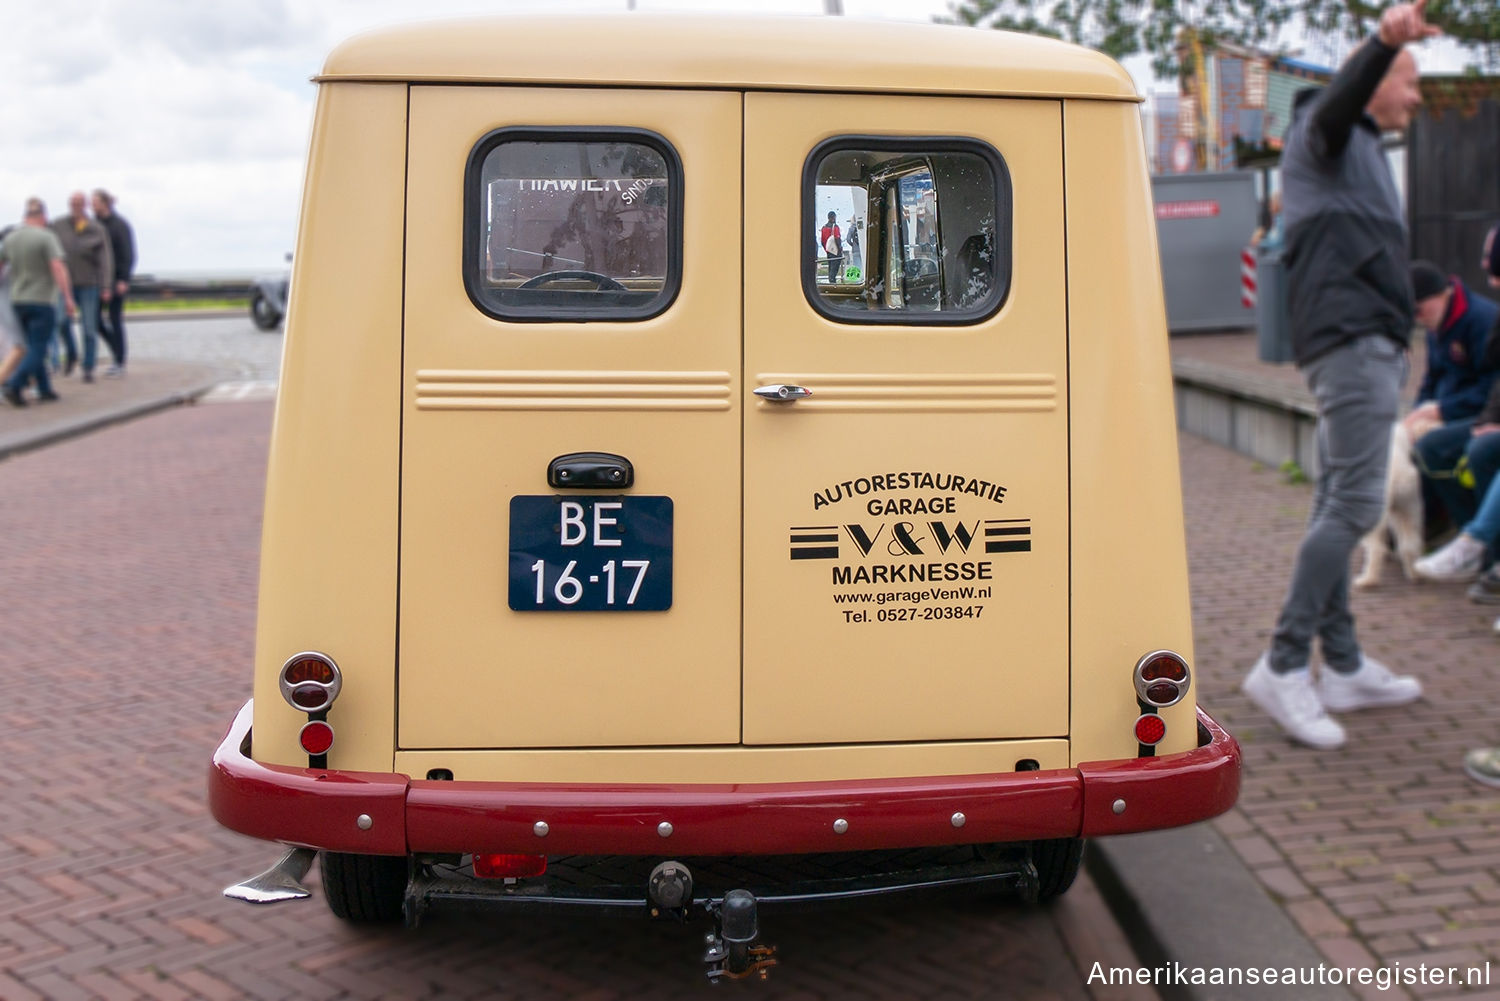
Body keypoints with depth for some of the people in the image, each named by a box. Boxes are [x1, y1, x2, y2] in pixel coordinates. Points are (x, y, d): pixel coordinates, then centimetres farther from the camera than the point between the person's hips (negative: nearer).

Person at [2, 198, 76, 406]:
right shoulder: (46, 237, -11)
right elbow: (58, 268, -19)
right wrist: (68, 299, -19)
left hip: (18, 301, 6)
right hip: (42, 301, -6)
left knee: (35, 348, 17)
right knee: (38, 350, -3)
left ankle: (45, 390, 19)